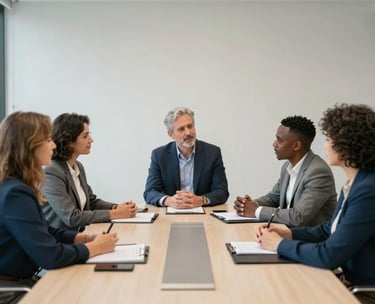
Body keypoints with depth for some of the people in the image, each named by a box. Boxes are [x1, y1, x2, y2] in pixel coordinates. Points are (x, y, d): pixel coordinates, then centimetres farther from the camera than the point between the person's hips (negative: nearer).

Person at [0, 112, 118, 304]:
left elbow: (44, 232, 14)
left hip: (22, 280, 9)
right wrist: (94, 247, -11)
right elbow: (50, 256, -26)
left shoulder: (18, 186, 6)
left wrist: (86, 238, 1)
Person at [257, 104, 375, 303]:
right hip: (350, 280, 8)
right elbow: (329, 229, 15)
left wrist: (280, 244, -12)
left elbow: (329, 256, -25)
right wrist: (289, 233, 1)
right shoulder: (354, 183, 6)